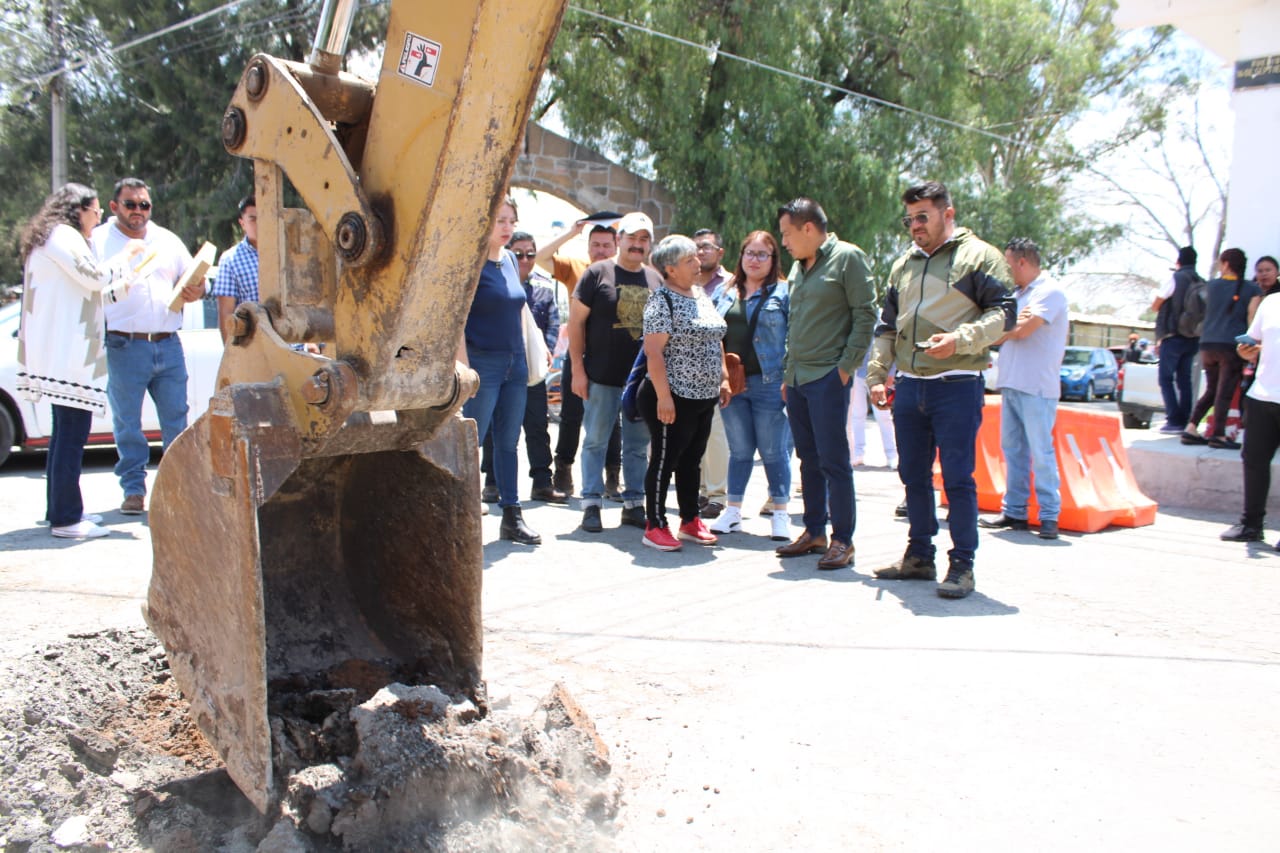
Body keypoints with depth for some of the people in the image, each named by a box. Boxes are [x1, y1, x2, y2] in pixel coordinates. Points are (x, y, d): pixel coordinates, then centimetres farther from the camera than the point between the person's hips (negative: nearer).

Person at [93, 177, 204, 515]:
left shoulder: (167, 240, 16)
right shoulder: (99, 240, 5)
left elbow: (194, 278, 20)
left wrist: (197, 291, -2)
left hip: (169, 346, 3)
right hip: (124, 347, -3)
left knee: (176, 420, 5)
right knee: (127, 423, 3)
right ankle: (134, 490, 13)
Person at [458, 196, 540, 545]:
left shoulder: (510, 260, 12)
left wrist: (526, 357, 15)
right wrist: (464, 369, -20)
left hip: (514, 365, 7)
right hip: (482, 363, -7)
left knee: (508, 442, 11)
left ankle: (512, 516, 18)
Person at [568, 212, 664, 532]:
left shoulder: (656, 279, 10)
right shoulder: (598, 272, -2)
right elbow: (576, 321, -3)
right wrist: (578, 369, -9)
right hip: (602, 377, -4)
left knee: (639, 445, 10)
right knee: (595, 441, 3)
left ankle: (633, 503, 20)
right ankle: (591, 504, 12)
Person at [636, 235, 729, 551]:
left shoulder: (702, 294, 12)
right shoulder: (662, 300, -13)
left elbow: (715, 340, 20)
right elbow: (653, 351, -18)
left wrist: (723, 378, 14)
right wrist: (663, 396, -22)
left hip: (704, 397, 8)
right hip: (674, 397, -8)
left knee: (691, 462, 16)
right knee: (664, 460, 0)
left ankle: (690, 521, 26)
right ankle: (655, 526, 9)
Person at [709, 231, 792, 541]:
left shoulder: (783, 292, 0)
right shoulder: (727, 292, 14)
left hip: (768, 382, -4)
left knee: (773, 451, 2)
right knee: (739, 451, 12)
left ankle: (780, 514, 13)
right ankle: (733, 511, 20)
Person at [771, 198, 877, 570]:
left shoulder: (848, 257, -5)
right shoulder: (798, 267, 17)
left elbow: (865, 315, -10)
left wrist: (846, 366, -14)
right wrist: (788, 371, 16)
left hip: (828, 378, -8)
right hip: (797, 378, 8)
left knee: (833, 460, -5)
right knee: (808, 459, 12)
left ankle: (843, 540, 4)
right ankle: (814, 532, 21)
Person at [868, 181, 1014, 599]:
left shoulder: (978, 256, 0)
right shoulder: (904, 265, 18)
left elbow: (1003, 314, -8)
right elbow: (887, 327, 22)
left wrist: (959, 340, -22)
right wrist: (876, 375, 14)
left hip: (957, 386, -6)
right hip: (909, 386, 6)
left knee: (957, 477, -4)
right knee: (913, 474, 11)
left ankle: (962, 565, 4)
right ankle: (919, 556, 22)